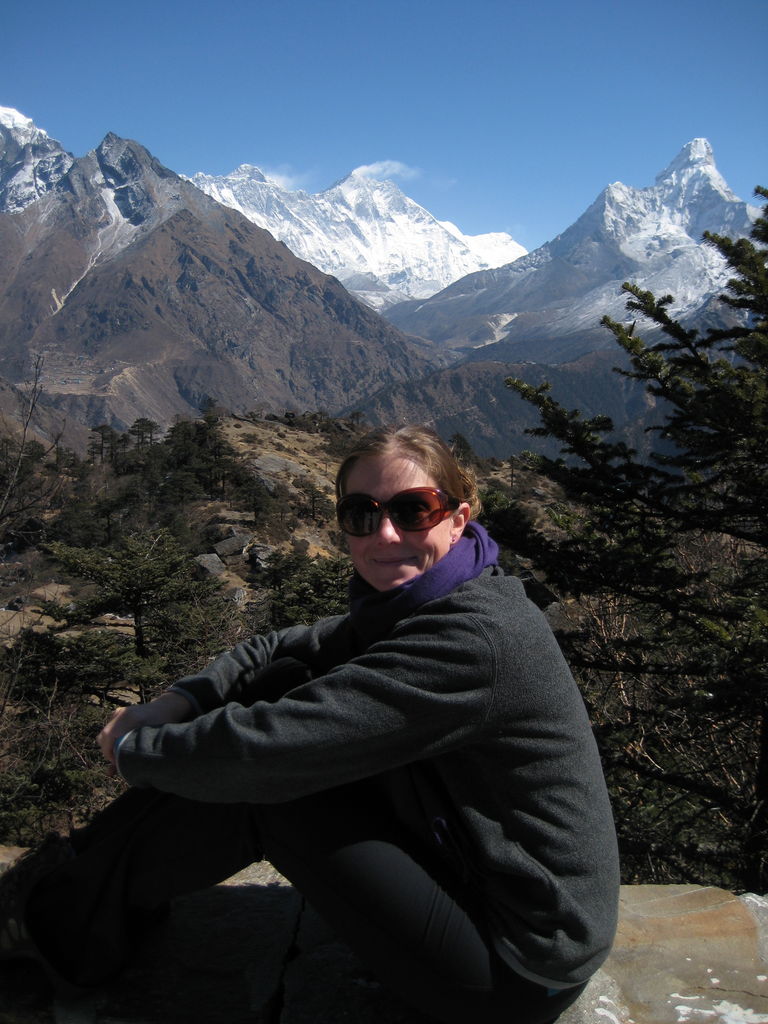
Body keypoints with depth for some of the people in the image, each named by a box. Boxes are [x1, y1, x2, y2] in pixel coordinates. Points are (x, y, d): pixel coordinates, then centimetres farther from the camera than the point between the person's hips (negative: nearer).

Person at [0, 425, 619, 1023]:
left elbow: (266, 749, -30)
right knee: (281, 683, -1)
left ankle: (73, 927, 13)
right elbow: (281, 650, 10)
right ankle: (90, 870, 14)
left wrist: (133, 747, -12)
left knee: (258, 788, -14)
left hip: (518, 973, -8)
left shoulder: (474, 639, -29)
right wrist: (176, 703, -7)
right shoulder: (414, 601, 1)